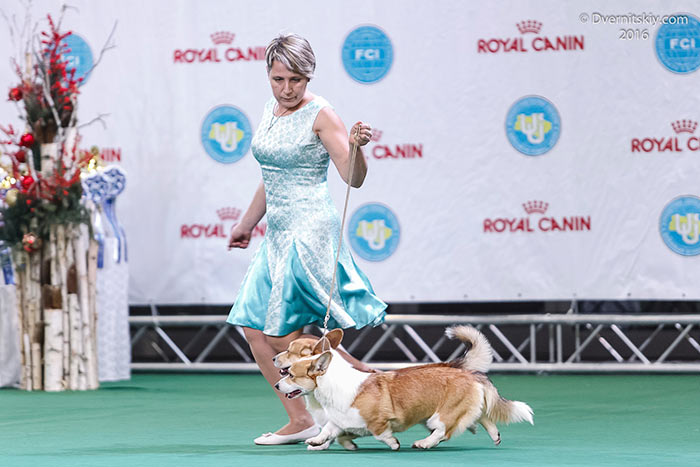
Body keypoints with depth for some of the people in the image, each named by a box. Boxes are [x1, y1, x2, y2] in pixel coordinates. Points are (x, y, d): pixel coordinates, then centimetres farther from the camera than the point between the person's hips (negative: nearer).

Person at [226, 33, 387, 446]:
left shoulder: (321, 115, -11)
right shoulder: (271, 111, 12)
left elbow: (353, 178, -16)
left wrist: (356, 146, -36)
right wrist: (247, 223, 32)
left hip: (309, 230, -8)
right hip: (278, 233, 8)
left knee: (283, 335, -11)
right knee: (255, 329, 3)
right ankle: (300, 421, 8)